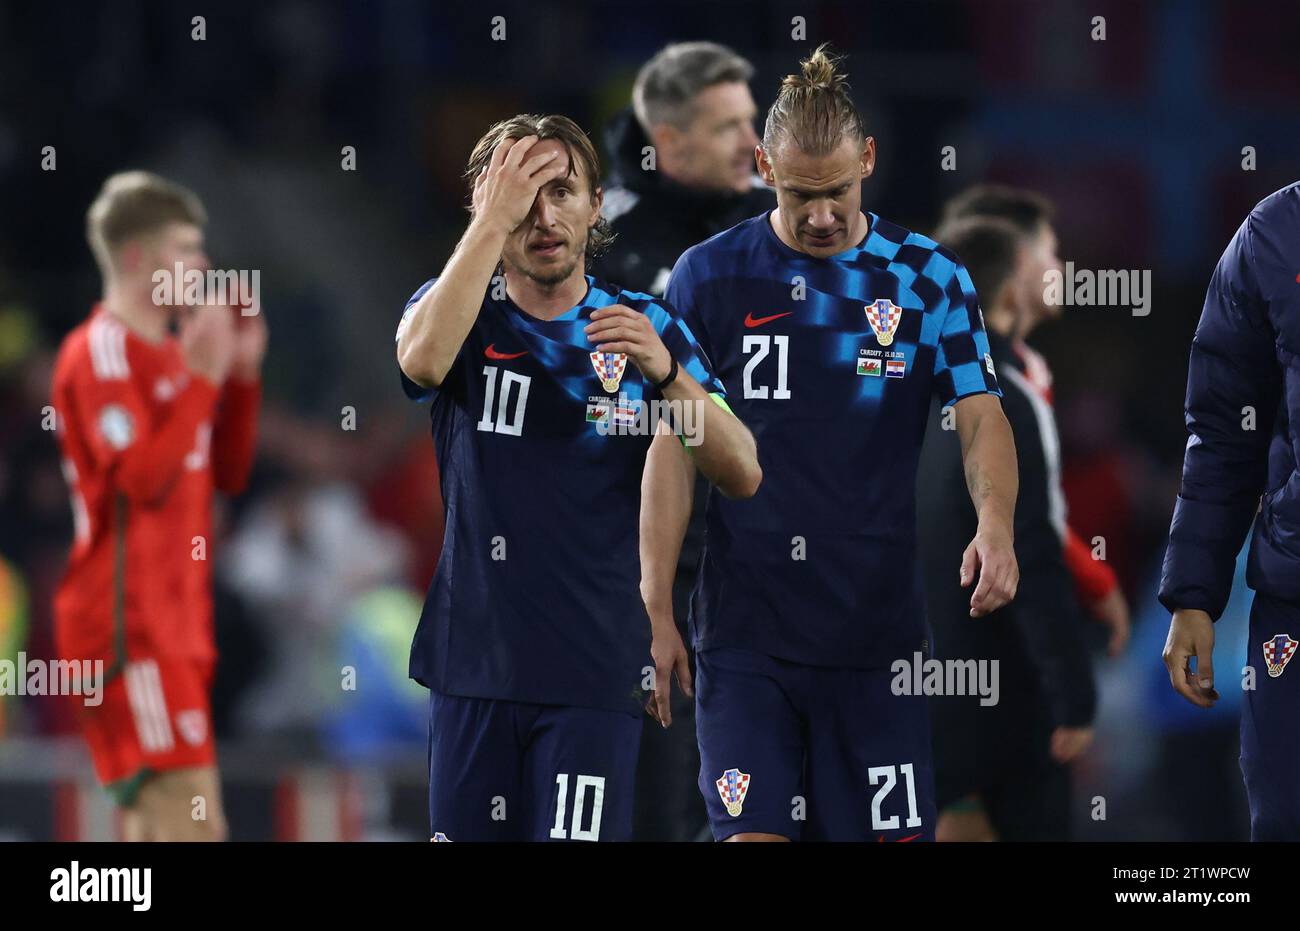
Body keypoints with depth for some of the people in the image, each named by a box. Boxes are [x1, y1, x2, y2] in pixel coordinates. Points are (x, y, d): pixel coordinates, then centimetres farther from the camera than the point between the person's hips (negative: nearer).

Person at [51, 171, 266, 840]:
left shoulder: (168, 351, 18)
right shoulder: (100, 352, -11)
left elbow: (227, 474, 19)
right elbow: (141, 477, -21)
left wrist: (242, 373, 8)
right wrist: (203, 376, -19)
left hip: (175, 627, 10)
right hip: (129, 627, -10)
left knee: (155, 821, 9)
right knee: (191, 823, -16)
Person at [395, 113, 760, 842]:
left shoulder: (646, 327, 4)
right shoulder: (460, 306, 3)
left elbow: (743, 475, -4)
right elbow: (422, 358, -23)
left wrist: (664, 370, -20)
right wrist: (496, 217, -21)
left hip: (595, 670, -1)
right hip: (474, 662, 1)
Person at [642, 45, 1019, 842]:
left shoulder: (929, 280, 4)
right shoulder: (710, 277, 3)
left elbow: (981, 415, -3)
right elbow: (675, 448, 4)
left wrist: (996, 522, -24)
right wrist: (653, 606, -2)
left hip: (879, 627, 1)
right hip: (746, 630, -1)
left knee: (892, 833, 1)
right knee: (753, 834, -10)